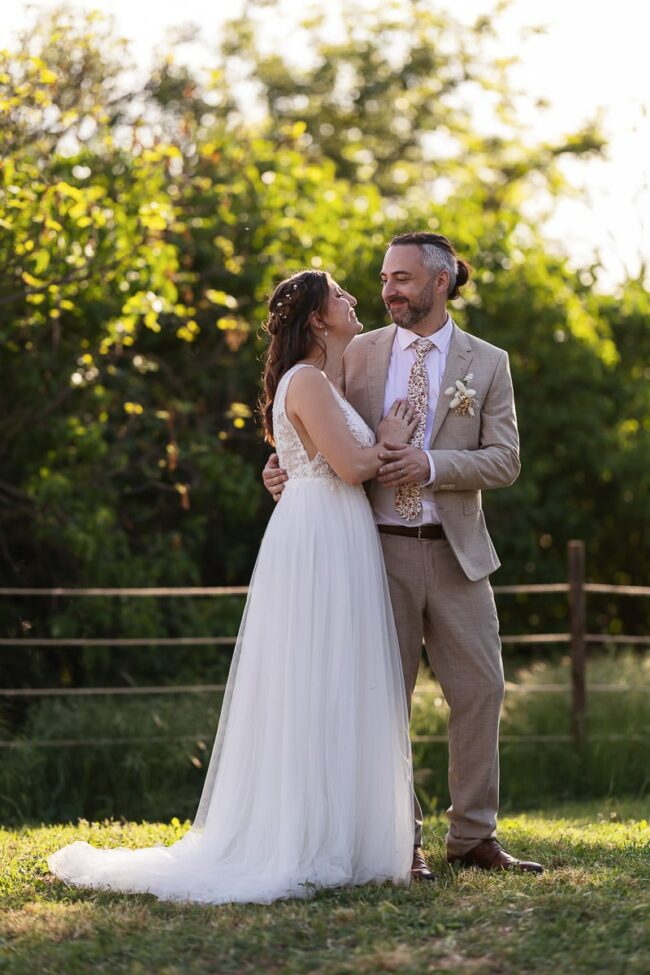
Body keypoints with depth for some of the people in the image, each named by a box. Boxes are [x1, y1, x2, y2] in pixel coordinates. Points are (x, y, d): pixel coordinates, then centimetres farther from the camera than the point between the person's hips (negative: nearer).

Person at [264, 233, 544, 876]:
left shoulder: (487, 363, 4)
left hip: (456, 553, 0)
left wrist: (432, 465, -16)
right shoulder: (358, 354, 7)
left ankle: (472, 837, 14)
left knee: (479, 690, 2)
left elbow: (504, 461, -2)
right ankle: (399, 842, 10)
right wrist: (286, 467, -8)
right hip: (380, 550, 0)